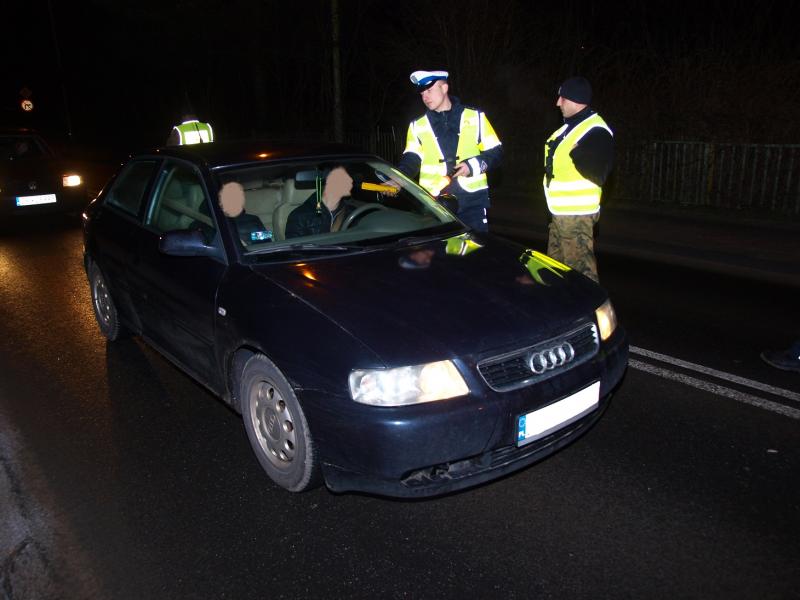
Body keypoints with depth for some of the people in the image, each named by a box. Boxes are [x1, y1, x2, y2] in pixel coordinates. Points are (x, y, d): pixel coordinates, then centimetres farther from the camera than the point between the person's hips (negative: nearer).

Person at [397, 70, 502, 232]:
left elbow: (496, 152, 7)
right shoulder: (418, 125, 12)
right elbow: (411, 160, 5)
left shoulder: (475, 116, 8)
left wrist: (473, 165, -11)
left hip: (472, 198, -1)